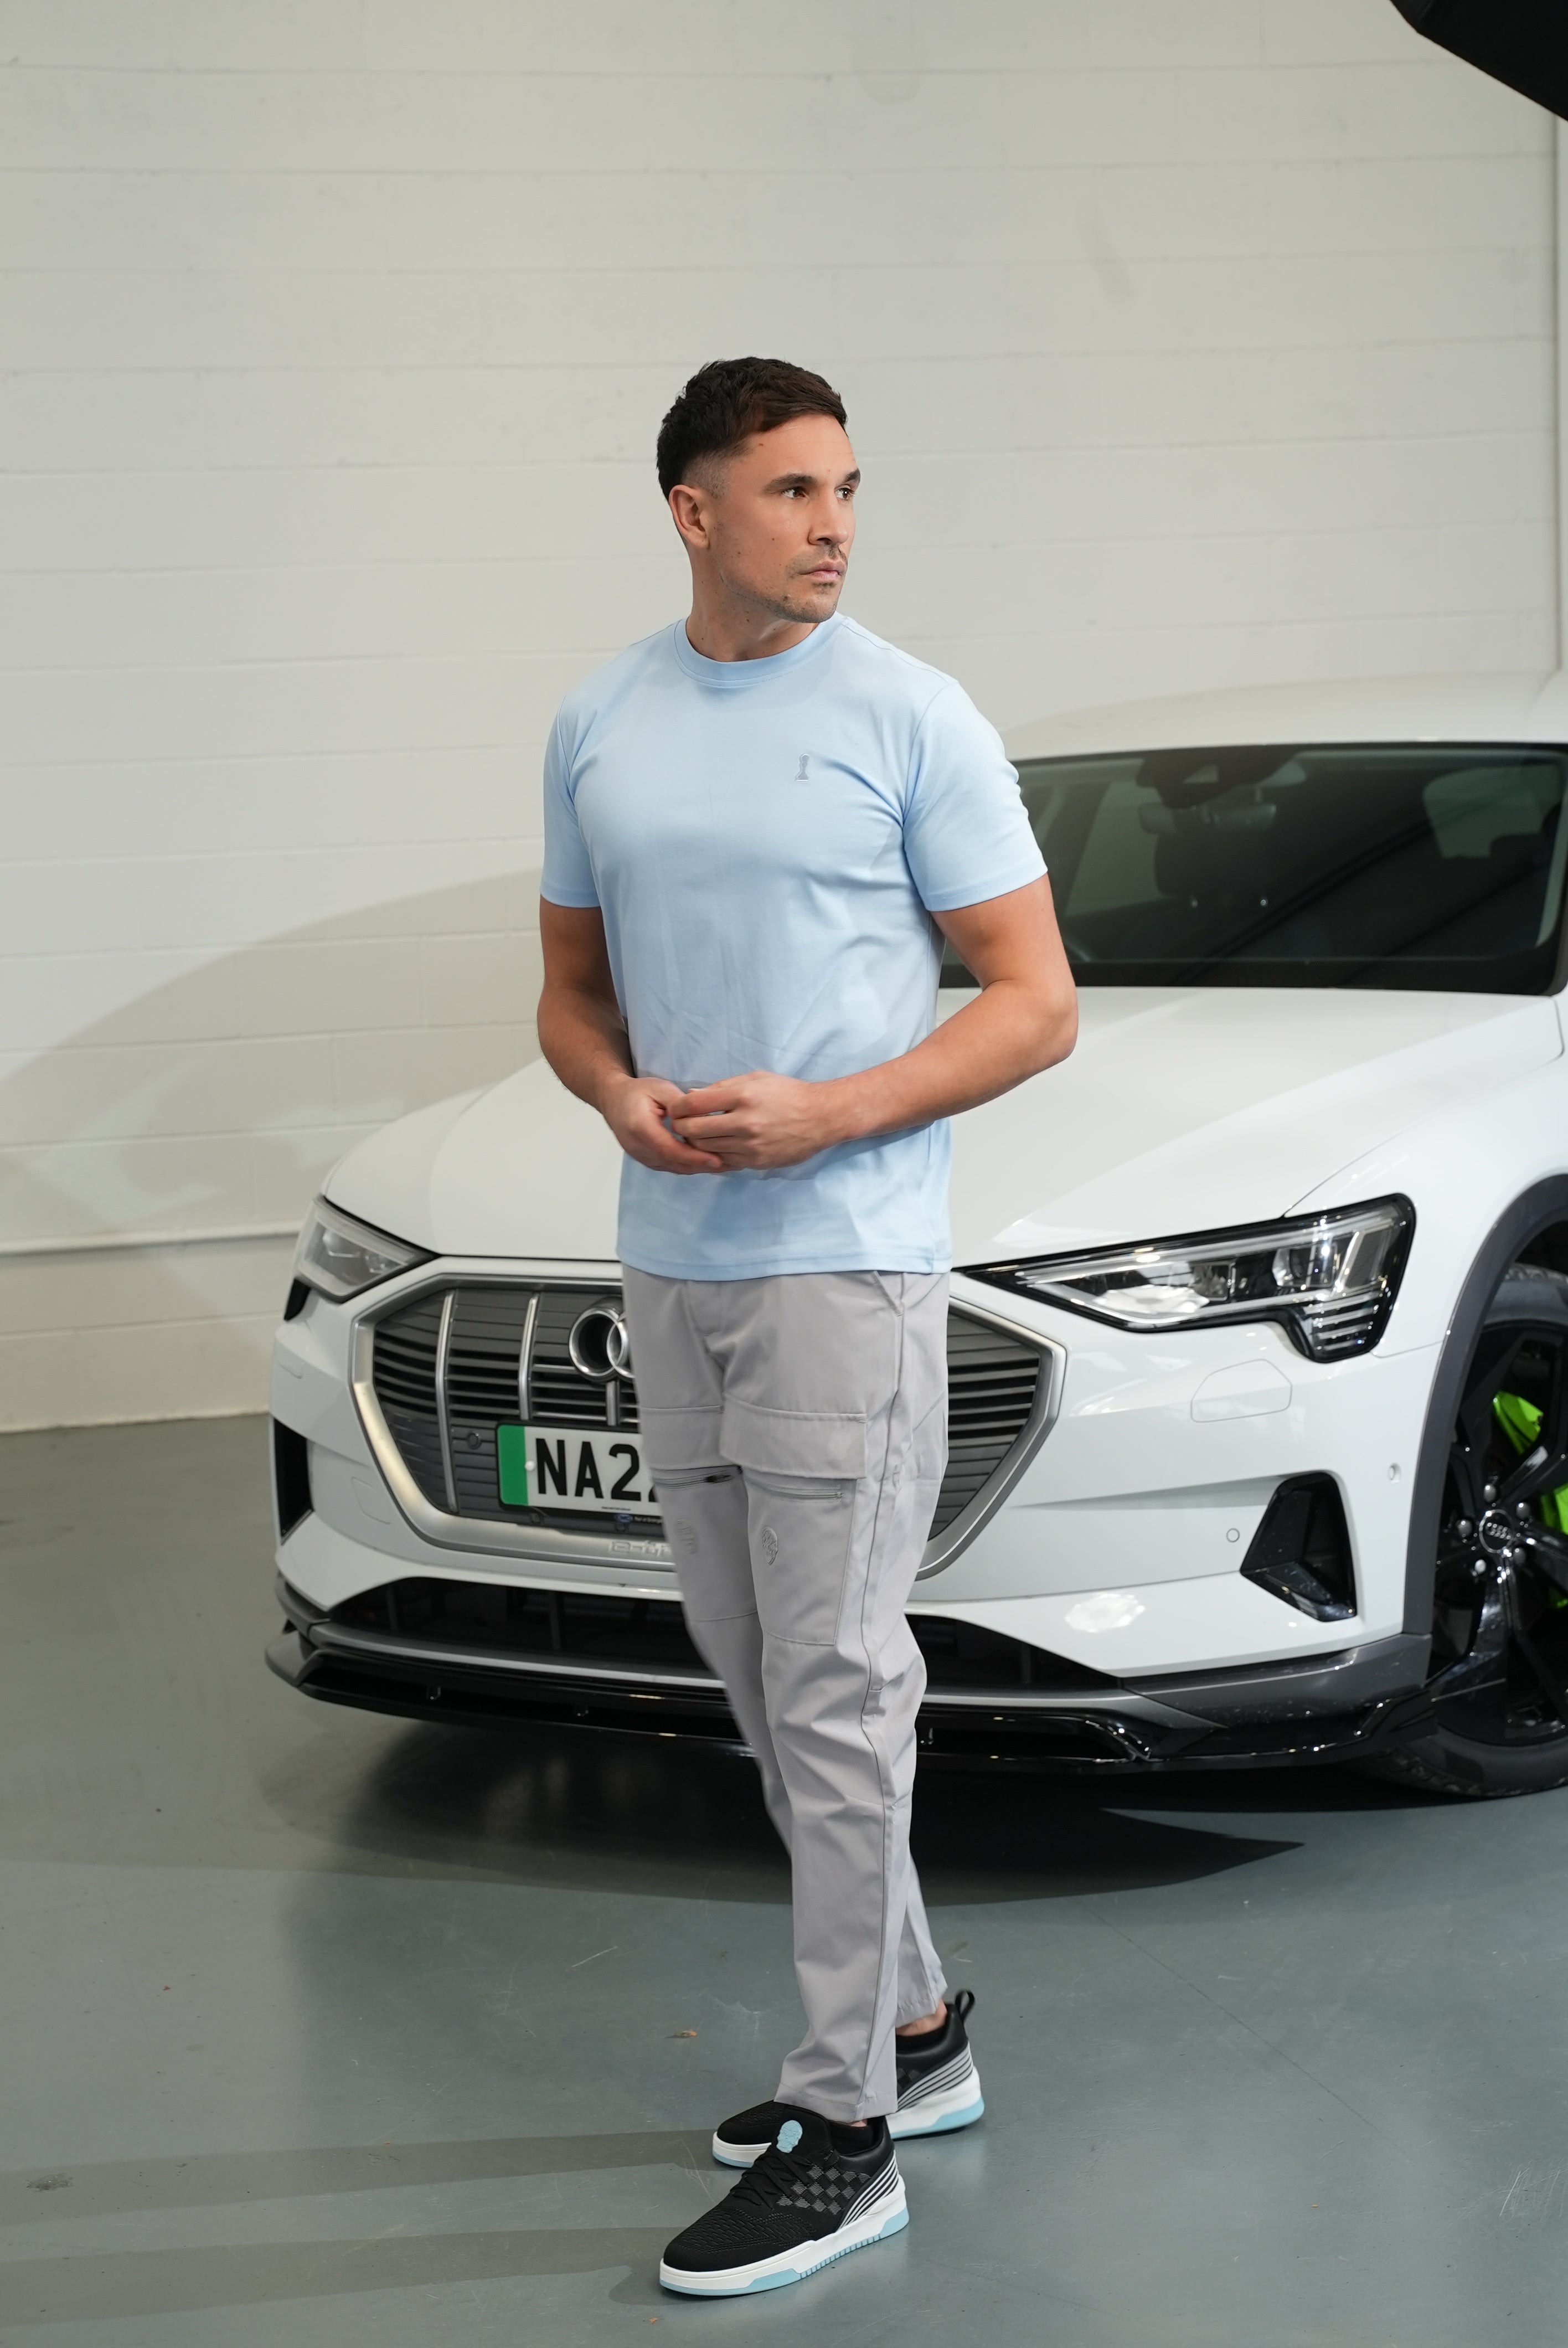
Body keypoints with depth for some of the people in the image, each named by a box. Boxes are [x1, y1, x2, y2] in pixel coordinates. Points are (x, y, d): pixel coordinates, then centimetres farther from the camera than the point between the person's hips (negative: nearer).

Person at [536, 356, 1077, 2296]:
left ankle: (847, 2132, 3)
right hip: (671, 1266, 6)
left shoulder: (909, 719, -5)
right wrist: (620, 1095, -6)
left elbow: (1033, 1004, -7)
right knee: (763, 1684, 13)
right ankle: (915, 2028, 29)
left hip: (845, 1261, -6)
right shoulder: (598, 729, 11)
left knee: (834, 1692, -5)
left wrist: (817, 1115, -19)